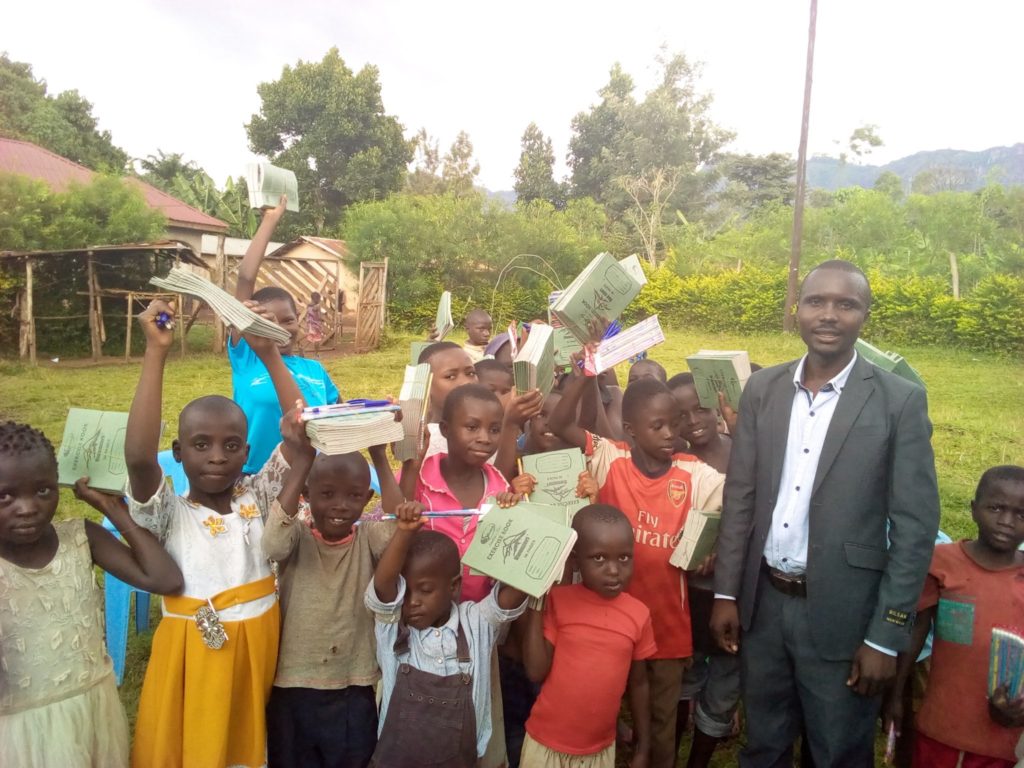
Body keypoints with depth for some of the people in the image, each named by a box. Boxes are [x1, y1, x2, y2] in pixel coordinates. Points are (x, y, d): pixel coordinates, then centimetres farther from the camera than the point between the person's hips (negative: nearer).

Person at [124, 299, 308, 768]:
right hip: (191, 655, -2)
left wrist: (268, 353, -17)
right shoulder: (168, 514, -10)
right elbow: (138, 456, -30)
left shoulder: (257, 497, -1)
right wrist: (156, 351, -30)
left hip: (258, 646, 3)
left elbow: (303, 431, -10)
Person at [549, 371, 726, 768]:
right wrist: (584, 375, -32)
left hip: (667, 620, 2)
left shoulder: (695, 475, -6)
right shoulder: (610, 460, -11)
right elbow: (559, 425, -22)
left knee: (662, 718, 22)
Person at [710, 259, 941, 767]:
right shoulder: (762, 389, 0)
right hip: (763, 602, 3)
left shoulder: (900, 401, -9)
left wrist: (886, 636, -10)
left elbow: (915, 526, -9)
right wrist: (726, 593, 2)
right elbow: (740, 498, 3)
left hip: (842, 614, -3)